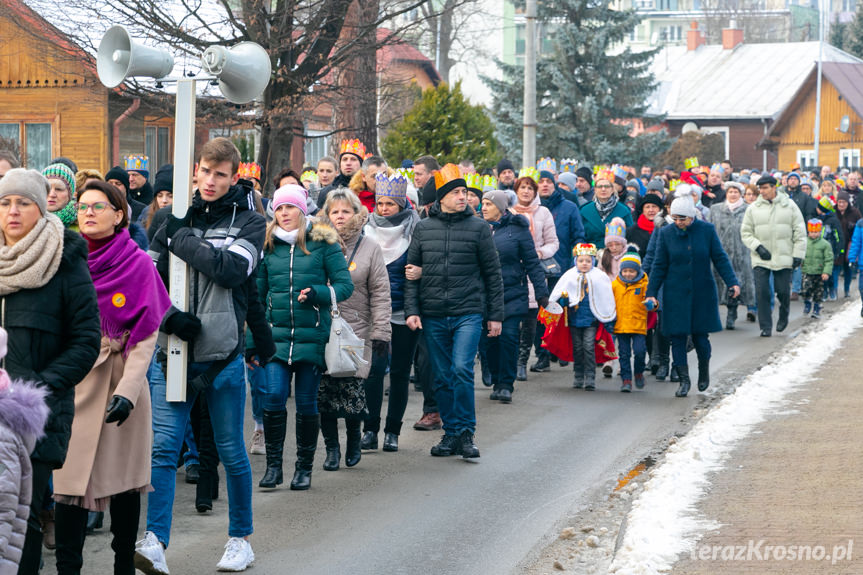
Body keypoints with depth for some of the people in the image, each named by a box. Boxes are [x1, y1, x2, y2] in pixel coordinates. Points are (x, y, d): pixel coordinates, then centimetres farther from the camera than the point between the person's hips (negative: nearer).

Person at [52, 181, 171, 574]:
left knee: (123, 477, 5)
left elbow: (146, 336, -6)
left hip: (121, 383, -2)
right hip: (72, 383, 2)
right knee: (70, 478, -3)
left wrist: (128, 390, -17)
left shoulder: (138, 264, -2)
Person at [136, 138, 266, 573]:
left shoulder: (248, 222, 0)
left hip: (222, 354, -2)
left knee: (231, 451, 8)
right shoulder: (177, 218, 8)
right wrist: (170, 317, -10)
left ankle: (240, 538, 23)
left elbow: (232, 269, -19)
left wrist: (182, 240, -14)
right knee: (162, 447, -8)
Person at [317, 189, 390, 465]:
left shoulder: (369, 249, 6)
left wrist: (381, 335, -3)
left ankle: (354, 440, 17)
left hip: (357, 331, -1)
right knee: (324, 390, -2)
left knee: (352, 389, -8)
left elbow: (380, 294, 4)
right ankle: (331, 448, 13)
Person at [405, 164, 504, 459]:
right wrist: (411, 310, 0)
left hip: (468, 313, -3)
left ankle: (466, 433, -6)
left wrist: (495, 315, 4)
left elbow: (492, 273, 5)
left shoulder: (478, 228, 2)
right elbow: (412, 272, 10)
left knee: (462, 371, -15)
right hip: (433, 316, 3)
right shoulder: (423, 228, 7)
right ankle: (451, 433, 17)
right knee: (443, 378, 7)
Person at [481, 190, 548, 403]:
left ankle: (506, 385, -1)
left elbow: (532, 263, 0)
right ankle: (497, 382, 16)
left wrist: (541, 293, -4)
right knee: (489, 339, 3)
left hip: (513, 294, -3)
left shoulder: (517, 229, -1)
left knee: (509, 336, -9)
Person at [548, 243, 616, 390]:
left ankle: (590, 379, -5)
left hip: (591, 319, -2)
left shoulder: (600, 277, -1)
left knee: (589, 347, -9)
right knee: (577, 349, 9)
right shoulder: (569, 276, 2)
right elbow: (556, 295, 9)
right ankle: (578, 379, 18)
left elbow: (607, 298, 5)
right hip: (575, 319, 2)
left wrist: (610, 319, 7)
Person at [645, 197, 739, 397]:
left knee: (700, 335, 1)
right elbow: (659, 266, 3)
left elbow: (720, 259, 1)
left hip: (702, 293, -1)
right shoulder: (666, 234, -1)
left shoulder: (707, 230, -3)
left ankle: (704, 371, 29)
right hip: (676, 295, 1)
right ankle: (684, 379, 5)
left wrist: (732, 282, -8)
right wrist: (651, 293, 0)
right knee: (677, 337, -3)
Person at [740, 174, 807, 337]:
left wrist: (798, 254, -2)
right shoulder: (753, 208, 3)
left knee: (783, 291, 0)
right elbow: (745, 233, 5)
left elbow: (800, 232, 4)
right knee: (762, 293, -6)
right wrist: (757, 247, -10)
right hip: (760, 259, 1)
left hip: (783, 258, 0)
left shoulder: (789, 206, 2)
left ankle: (783, 316, 29)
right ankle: (766, 327, 2)